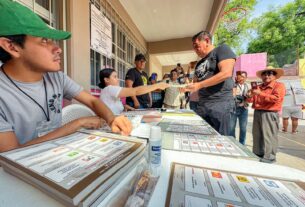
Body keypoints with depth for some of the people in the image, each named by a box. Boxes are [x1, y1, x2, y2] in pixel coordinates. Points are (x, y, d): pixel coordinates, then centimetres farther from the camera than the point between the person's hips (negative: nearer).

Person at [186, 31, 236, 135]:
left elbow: (226, 73, -14)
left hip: (220, 104, -6)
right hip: (202, 105, 7)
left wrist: (199, 85, -16)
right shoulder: (200, 63, 21)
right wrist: (188, 87, 4)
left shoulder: (222, 49, 2)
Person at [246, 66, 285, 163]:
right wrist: (250, 96, -7)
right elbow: (250, 100, 14)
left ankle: (269, 157, 7)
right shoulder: (258, 87, 14)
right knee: (257, 135, 11)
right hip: (257, 113, 6)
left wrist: (260, 93, -16)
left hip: (270, 114, -5)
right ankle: (257, 153, 24)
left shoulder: (279, 85, 0)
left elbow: (276, 98, -16)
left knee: (268, 136, -4)